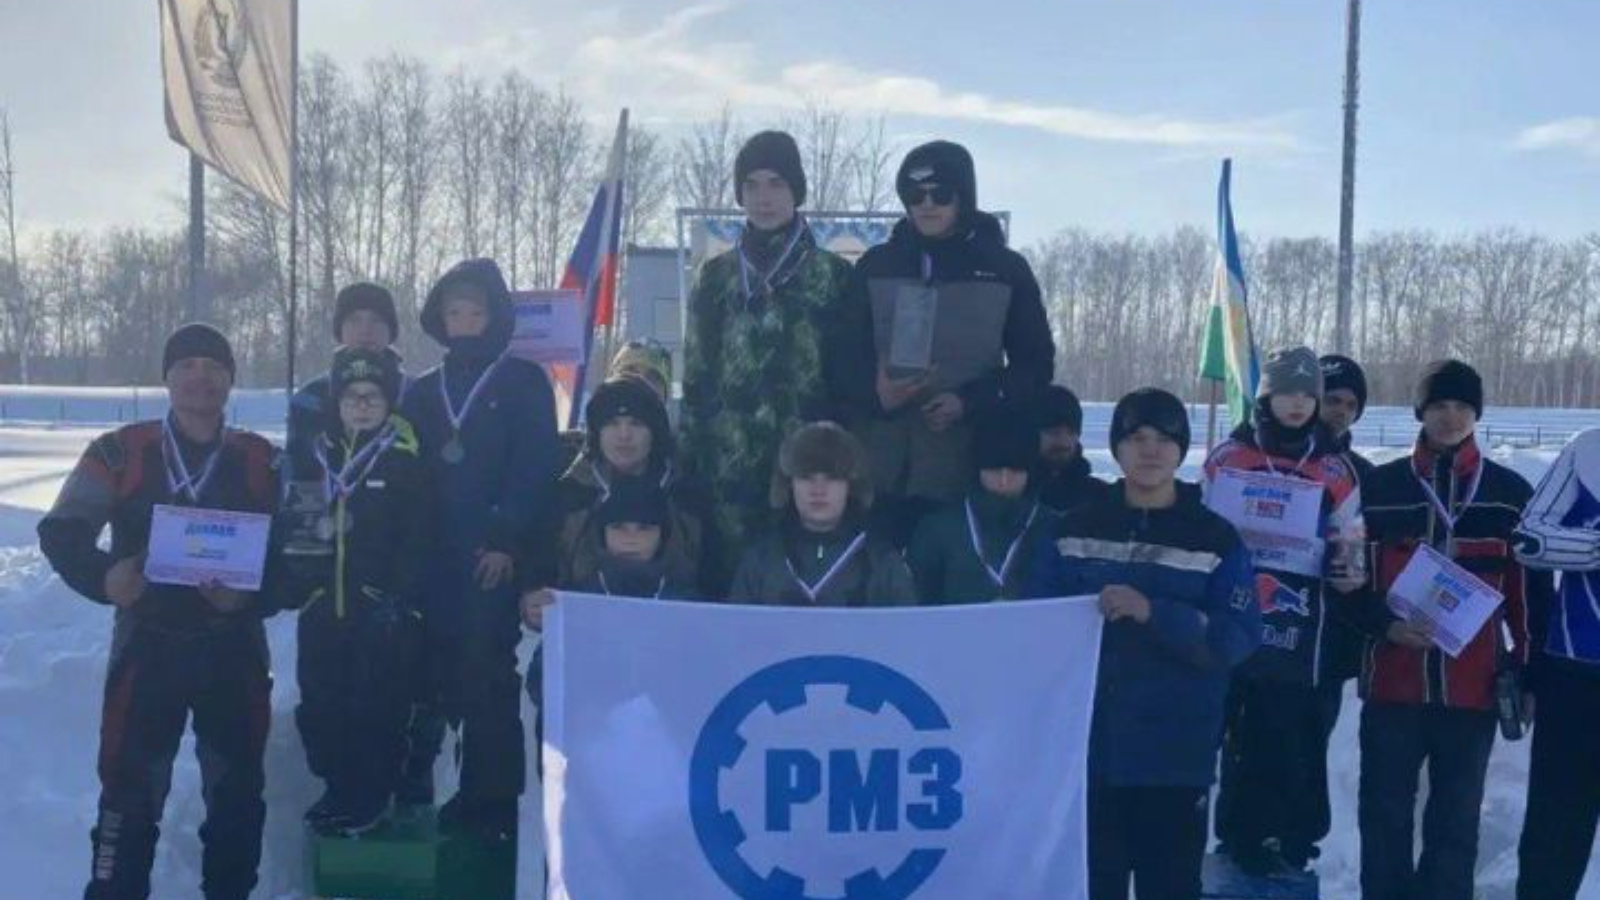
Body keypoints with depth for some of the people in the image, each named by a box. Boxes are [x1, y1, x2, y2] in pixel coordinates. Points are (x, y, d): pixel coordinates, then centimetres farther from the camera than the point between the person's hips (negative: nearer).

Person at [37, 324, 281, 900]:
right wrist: (103, 576, -20)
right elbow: (62, 533, 0)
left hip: (233, 651, 1)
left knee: (237, 790, 8)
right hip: (147, 646, -1)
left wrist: (253, 595, -15)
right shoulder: (121, 453, 1)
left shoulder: (262, 461, 4)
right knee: (130, 789, -1)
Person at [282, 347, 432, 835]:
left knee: (378, 707, -1)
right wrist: (295, 584, 7)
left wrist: (400, 598, -15)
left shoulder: (405, 461, -5)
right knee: (320, 704, 12)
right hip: (322, 606, 5)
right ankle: (338, 788, 28)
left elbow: (417, 540, -8)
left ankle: (370, 797, 13)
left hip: (381, 611, -5)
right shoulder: (316, 456, 9)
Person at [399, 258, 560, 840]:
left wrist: (507, 541, -11)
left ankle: (492, 803, -2)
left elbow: (534, 471, -3)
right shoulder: (423, 392, 19)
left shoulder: (523, 384, 6)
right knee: (443, 676, 1)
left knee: (487, 680, -8)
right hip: (434, 560, 4)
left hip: (494, 560, -4)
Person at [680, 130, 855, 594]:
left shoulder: (834, 275, 5)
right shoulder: (715, 276, 12)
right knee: (730, 569, -1)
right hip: (729, 466, 2)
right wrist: (688, 459, 5)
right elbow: (695, 378, 11)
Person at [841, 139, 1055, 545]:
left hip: (967, 470, -1)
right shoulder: (876, 266, 10)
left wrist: (969, 401, -9)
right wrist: (875, 392, -15)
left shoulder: (1005, 269, 7)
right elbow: (846, 355, 8)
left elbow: (1036, 363, 8)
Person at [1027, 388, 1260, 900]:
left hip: (1175, 761, -1)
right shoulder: (1075, 530, 6)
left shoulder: (1216, 540, 1)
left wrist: (1153, 613, -21)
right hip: (1085, 753, 2)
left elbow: (1238, 639, -9)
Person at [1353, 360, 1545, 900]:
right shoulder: (1379, 487, 2)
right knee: (1385, 812, 7)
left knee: (1456, 819, 8)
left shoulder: (1510, 494, 4)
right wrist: (1386, 624, -11)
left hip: (1474, 686, 0)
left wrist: (1523, 669, 4)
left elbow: (1529, 590, 7)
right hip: (1392, 682, 0)